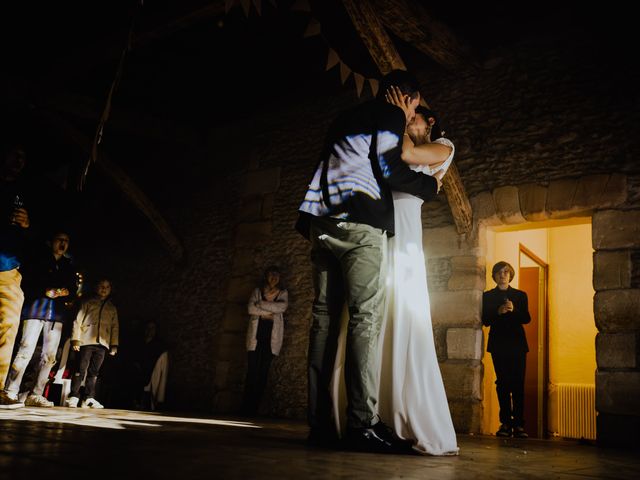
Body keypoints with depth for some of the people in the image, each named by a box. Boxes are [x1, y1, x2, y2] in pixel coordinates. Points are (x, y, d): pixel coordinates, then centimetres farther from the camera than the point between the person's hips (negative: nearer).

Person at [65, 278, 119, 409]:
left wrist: (114, 345, 5)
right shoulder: (88, 303, 12)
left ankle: (89, 399, 3)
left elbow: (115, 327, 16)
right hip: (86, 341, -3)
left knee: (94, 372, 2)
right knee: (81, 370, -7)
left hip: (102, 343, 3)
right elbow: (78, 321, 5)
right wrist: (75, 339, -6)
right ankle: (73, 397, -5)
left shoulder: (112, 308, 21)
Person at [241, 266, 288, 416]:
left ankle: (253, 410, 1)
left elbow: (283, 306, -8)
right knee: (252, 372, -8)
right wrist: (269, 312, -8)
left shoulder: (283, 292, 13)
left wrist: (261, 304, -8)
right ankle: (245, 410, -6)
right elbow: (251, 308, -3)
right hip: (256, 336, 0)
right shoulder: (257, 291, 13)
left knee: (263, 373, -2)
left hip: (272, 337, 1)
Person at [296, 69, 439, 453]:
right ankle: (363, 424, -18)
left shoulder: (347, 118, 31)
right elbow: (389, 169, -3)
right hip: (359, 221, -7)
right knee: (367, 316, -12)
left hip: (322, 220, 8)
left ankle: (320, 423, -3)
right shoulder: (391, 115, 7)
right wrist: (428, 186, 12)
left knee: (325, 316, 0)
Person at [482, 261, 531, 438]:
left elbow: (527, 319, 2)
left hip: (517, 343, 0)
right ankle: (505, 423, 1)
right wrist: (499, 312, -16)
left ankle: (519, 424, -4)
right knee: (502, 383, -2)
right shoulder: (488, 296, 10)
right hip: (498, 344, 0)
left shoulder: (520, 295, 12)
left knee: (518, 383, -5)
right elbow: (485, 320, 1)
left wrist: (514, 310, -16)